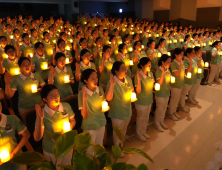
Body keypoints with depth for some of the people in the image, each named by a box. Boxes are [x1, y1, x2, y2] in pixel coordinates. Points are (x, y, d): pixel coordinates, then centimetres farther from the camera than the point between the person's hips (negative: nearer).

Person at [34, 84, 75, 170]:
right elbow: (37, 138, -28)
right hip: (51, 151, -3)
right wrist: (39, 119, -39)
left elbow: (73, 120, 1)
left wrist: (69, 128, -19)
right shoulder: (43, 114, -25)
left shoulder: (66, 106, -16)